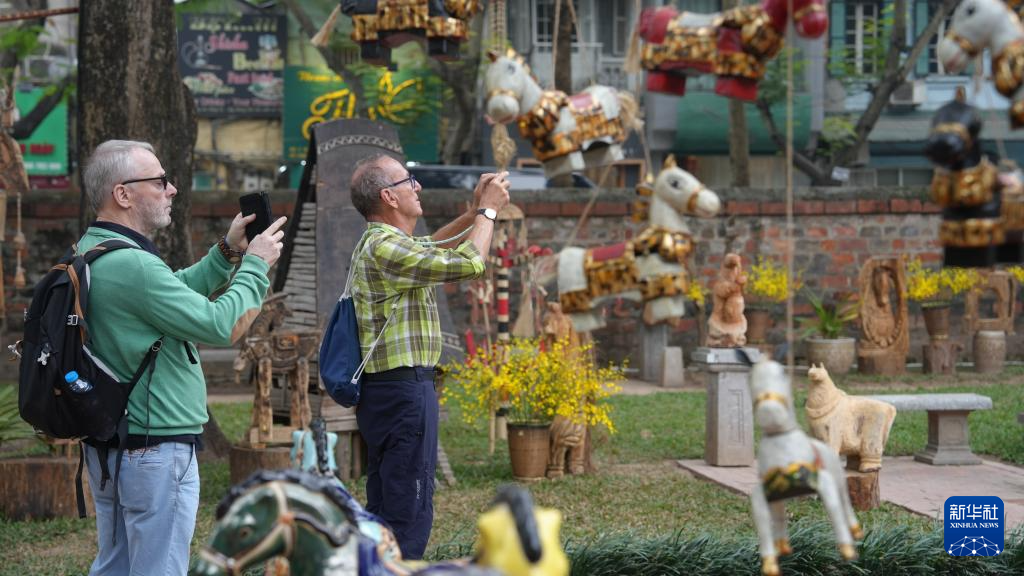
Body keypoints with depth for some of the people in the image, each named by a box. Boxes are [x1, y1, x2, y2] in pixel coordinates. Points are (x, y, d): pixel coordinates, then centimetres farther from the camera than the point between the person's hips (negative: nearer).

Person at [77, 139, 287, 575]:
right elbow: (221, 326, -20)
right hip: (155, 449, -10)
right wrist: (256, 264, -7)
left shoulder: (90, 254, 10)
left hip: (107, 446, 10)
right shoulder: (131, 266, -23)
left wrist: (227, 252, 14)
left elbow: (176, 294, 21)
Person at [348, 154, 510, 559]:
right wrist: (488, 210, -3)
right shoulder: (385, 247, -17)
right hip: (405, 390, -11)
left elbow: (427, 249, 33)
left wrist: (474, 213, 20)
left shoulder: (377, 243, 15)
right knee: (409, 513, -9)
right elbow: (467, 264, -18)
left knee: (383, 510, 13)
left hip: (382, 392, 11)